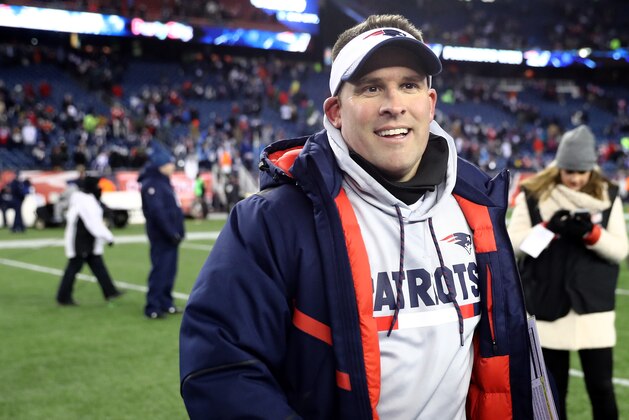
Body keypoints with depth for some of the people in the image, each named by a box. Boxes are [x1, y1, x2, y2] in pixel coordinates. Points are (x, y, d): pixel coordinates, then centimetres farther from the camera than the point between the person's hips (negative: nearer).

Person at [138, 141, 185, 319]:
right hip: (161, 237, -10)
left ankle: (166, 303, 23)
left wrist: (178, 231, 13)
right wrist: (171, 232, -21)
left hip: (171, 236, 10)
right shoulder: (151, 185, -16)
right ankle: (152, 308, -2)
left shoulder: (164, 183, 15)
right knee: (160, 271, -7)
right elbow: (157, 212, -23)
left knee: (169, 270, 14)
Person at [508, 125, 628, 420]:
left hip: (594, 305, 0)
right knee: (553, 389, 10)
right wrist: (548, 228, -19)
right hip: (548, 305, 0)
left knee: (601, 386, 2)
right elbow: (513, 244, -5)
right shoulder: (533, 194, -1)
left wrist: (591, 233, -18)